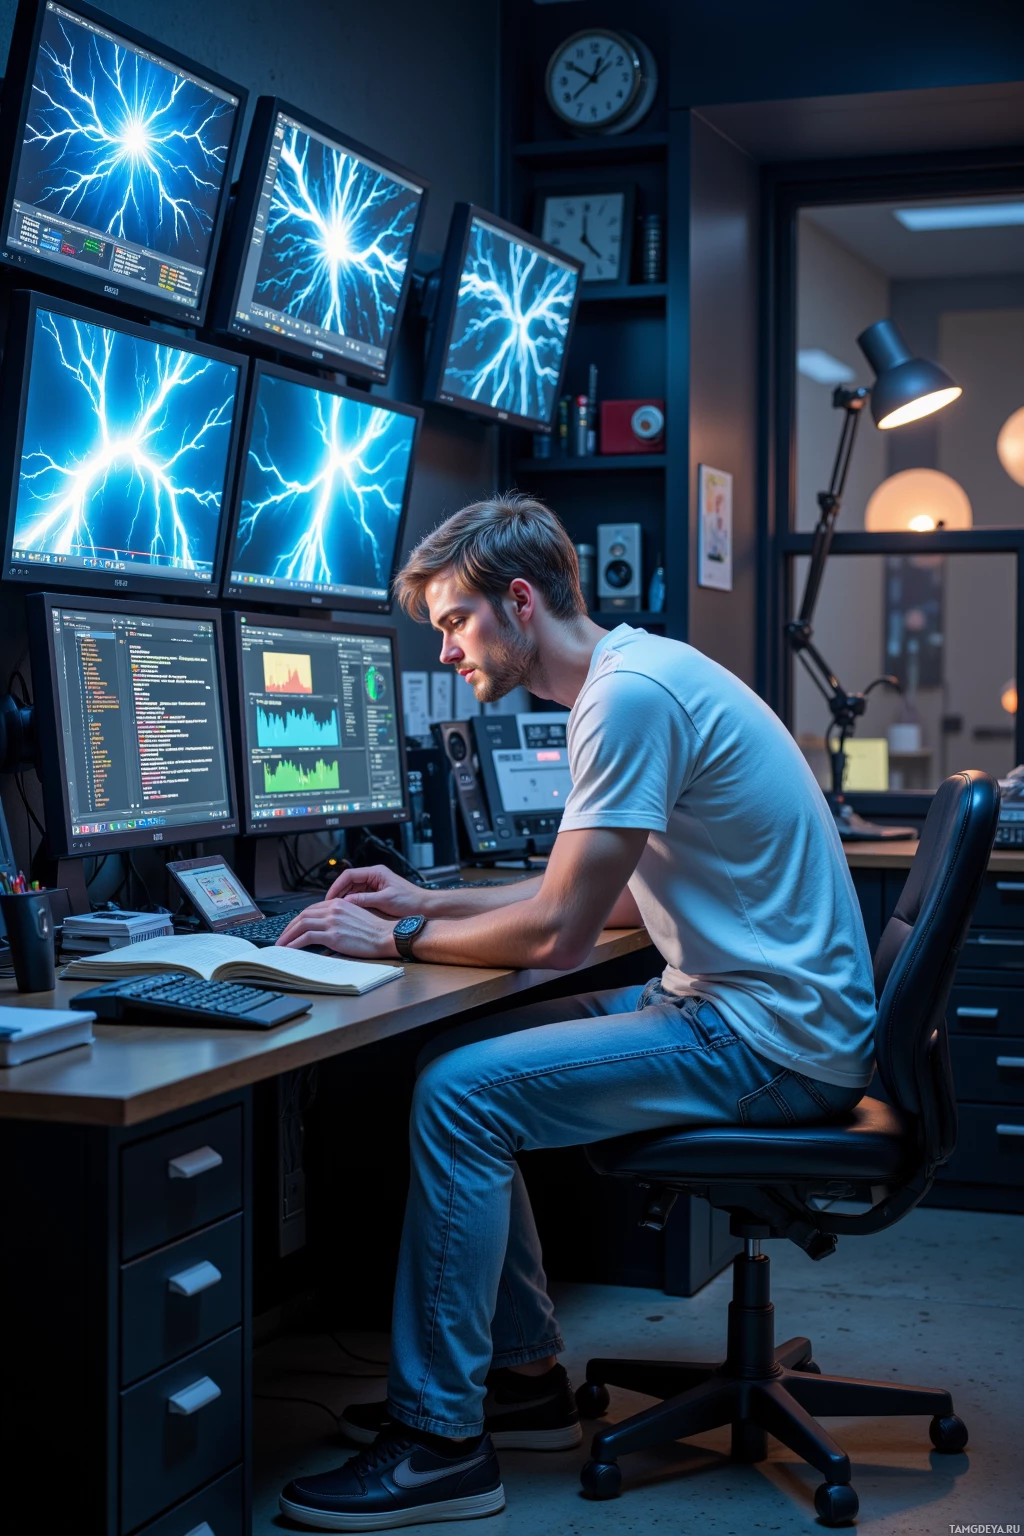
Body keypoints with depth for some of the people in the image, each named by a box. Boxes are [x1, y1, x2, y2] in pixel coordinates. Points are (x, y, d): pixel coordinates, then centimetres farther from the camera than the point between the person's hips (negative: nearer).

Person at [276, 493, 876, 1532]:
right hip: (734, 1006, 10)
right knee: (462, 1058, 9)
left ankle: (439, 1441, -7)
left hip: (771, 1038, -10)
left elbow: (559, 933, -21)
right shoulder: (631, 676, 13)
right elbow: (603, 896, 22)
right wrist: (432, 904, 17)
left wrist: (397, 940, -7)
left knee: (458, 1094, -17)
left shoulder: (632, 693, -19)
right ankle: (523, 1376, 17)